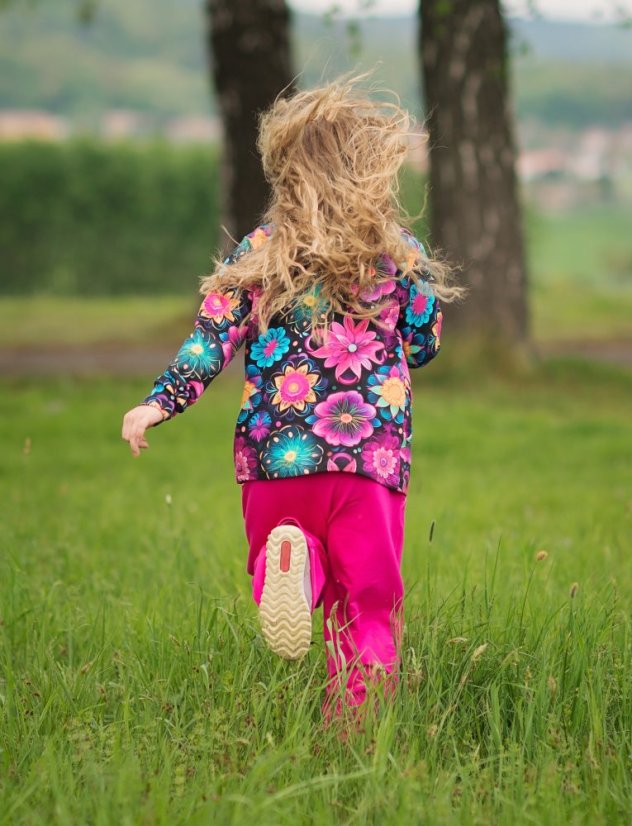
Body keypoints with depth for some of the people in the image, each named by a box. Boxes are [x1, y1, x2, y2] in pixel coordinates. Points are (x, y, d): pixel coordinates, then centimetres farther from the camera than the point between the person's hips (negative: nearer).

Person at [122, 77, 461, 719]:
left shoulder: (261, 251, 3)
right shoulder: (403, 257, 2)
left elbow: (214, 335, -3)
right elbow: (423, 346, 13)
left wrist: (161, 402, -3)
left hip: (276, 450, 1)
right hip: (371, 453, -1)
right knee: (367, 597, 8)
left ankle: (290, 563, -17)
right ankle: (355, 713, -5)